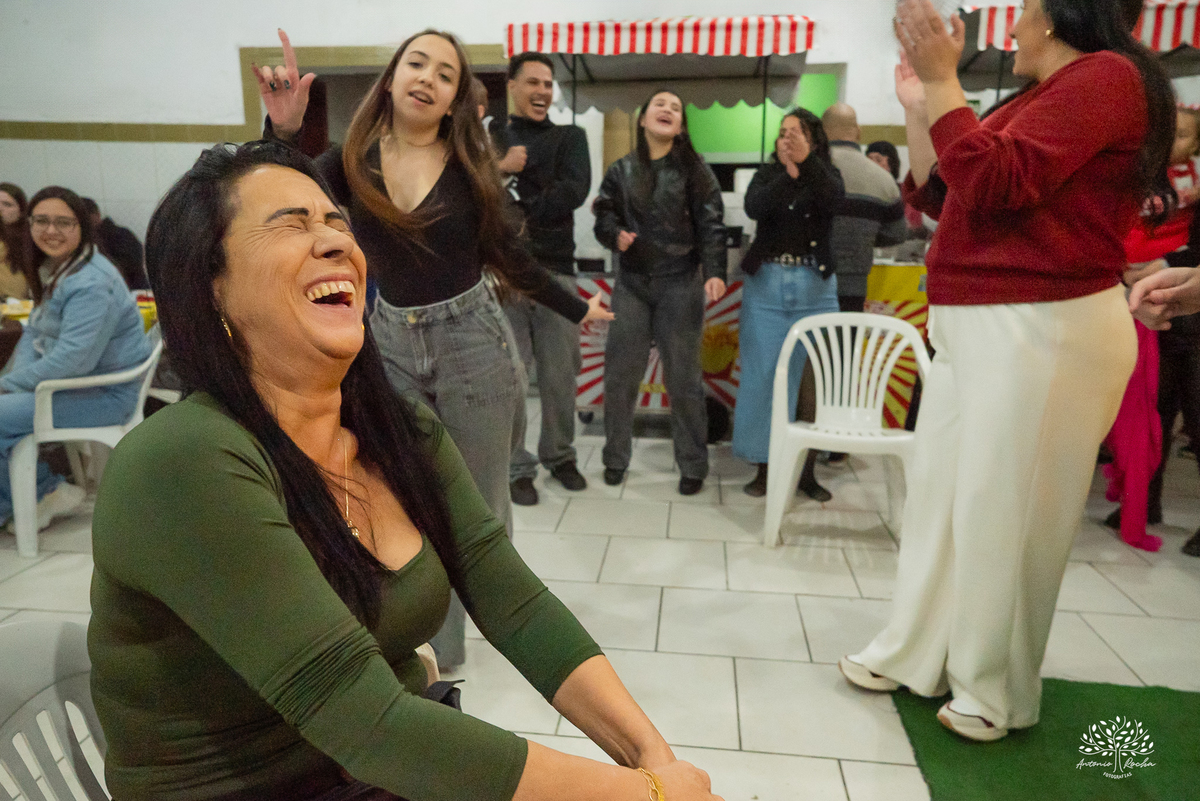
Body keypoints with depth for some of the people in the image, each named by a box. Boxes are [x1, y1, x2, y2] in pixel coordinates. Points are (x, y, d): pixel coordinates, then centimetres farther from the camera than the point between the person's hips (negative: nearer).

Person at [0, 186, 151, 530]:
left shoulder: (92, 284, -22)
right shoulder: (51, 270, 10)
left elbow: (74, 359, -27)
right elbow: (34, 331, 16)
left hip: (105, 394, -10)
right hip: (69, 381, 10)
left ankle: (48, 493, 4)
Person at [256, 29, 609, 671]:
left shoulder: (469, 164, -4)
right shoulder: (352, 161, -1)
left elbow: (509, 256, 3)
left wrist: (577, 309, 8)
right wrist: (282, 131, -31)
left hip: (472, 339, -2)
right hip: (393, 342, 2)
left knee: (481, 497, 11)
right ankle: (433, 647, 31)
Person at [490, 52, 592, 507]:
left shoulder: (569, 136, 11)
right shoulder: (488, 138, 12)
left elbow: (575, 191, -7)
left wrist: (518, 216, -10)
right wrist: (496, 169, -15)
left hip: (555, 267, 1)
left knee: (561, 371, 5)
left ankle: (559, 455, 24)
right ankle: (517, 467, 13)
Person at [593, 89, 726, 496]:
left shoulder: (695, 170, 3)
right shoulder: (621, 171, 9)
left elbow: (711, 226, -3)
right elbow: (604, 220, 10)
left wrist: (715, 272, -18)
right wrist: (615, 235, -14)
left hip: (681, 283, -2)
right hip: (632, 282, 2)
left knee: (683, 377, 2)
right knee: (620, 374, 3)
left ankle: (693, 465, 15)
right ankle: (615, 458, 20)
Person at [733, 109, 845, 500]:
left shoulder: (826, 175, 8)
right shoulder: (767, 175, 9)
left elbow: (833, 199, -15)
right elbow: (754, 207, -11)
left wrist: (807, 160, -28)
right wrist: (789, 174, -24)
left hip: (815, 288, 0)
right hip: (766, 285, 0)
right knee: (762, 377, 0)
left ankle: (807, 470, 11)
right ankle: (764, 467, 10)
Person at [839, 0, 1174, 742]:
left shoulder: (1105, 76, -9)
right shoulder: (1035, 99, 18)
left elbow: (995, 185, -21)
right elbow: (939, 197, 18)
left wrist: (942, 80, -15)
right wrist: (920, 103, 9)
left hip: (1044, 331, -10)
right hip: (978, 326, 10)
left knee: (1003, 507, 0)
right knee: (940, 488, 13)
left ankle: (994, 689, 19)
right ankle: (916, 653, 27)